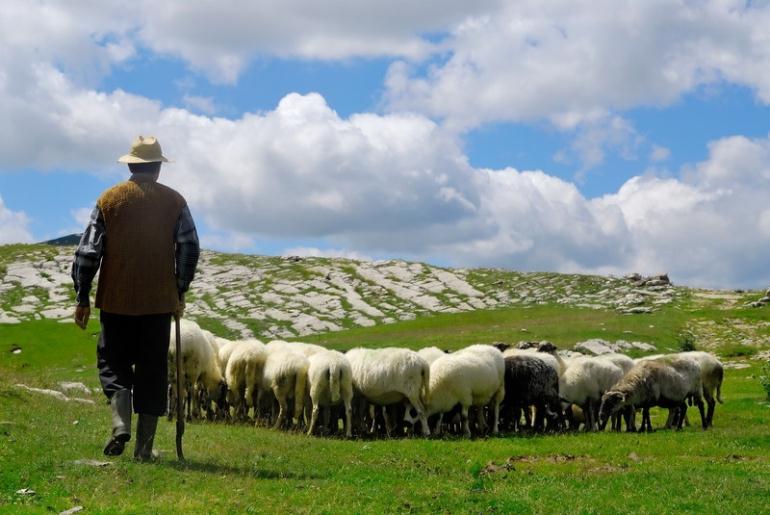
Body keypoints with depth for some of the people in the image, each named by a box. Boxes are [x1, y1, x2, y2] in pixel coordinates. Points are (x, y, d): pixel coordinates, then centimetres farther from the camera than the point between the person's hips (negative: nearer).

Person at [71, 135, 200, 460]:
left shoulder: (109, 199, 2)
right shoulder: (174, 202, 3)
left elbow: (88, 251, 0)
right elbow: (189, 249, 2)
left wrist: (82, 298, 5)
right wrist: (180, 292, 13)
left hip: (116, 300, 0)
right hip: (160, 302, 0)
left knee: (113, 364, 11)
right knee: (152, 373, 6)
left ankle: (120, 424, -13)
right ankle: (144, 448, 6)